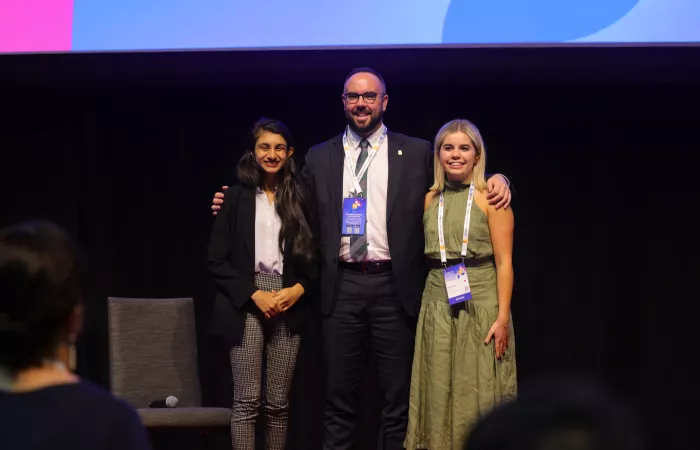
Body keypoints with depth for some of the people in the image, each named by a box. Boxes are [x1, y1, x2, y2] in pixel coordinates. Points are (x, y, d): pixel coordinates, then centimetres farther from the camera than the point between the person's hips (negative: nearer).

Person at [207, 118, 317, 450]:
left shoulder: (300, 197, 10)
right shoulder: (236, 197, 3)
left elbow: (313, 254, 12)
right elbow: (217, 259, -1)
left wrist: (299, 289, -6)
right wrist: (254, 294, -10)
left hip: (288, 305, 2)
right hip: (247, 306, -2)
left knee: (279, 403, 4)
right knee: (246, 401, -5)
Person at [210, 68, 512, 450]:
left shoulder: (416, 153, 6)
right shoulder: (319, 158, 11)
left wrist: (496, 181, -10)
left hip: (394, 285, -1)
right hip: (342, 286, 1)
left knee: (399, 397, 4)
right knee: (339, 396, 8)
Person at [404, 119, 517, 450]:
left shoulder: (491, 197, -2)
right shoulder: (430, 199, 10)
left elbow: (504, 262, -6)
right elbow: (424, 255, 14)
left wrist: (503, 317, -13)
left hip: (481, 306, -4)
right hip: (438, 308, 4)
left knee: (478, 395, 0)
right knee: (439, 393, 5)